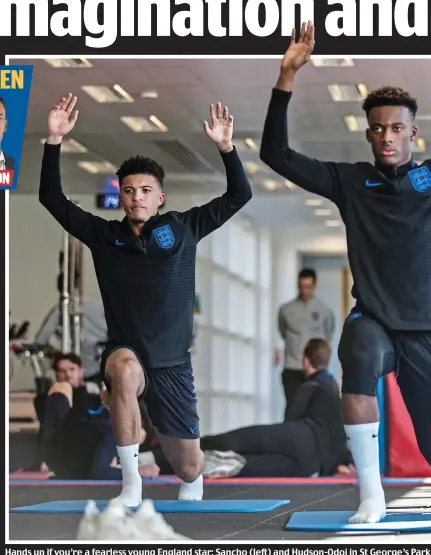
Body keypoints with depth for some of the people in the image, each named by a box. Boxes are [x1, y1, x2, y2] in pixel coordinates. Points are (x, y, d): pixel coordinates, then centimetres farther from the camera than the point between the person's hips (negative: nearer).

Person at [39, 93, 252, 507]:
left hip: (172, 362, 1)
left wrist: (225, 147, -11)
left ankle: (191, 494, 47)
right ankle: (131, 482, -27)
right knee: (126, 368, -40)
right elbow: (52, 199, 3)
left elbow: (239, 196, 3)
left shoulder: (182, 227, 5)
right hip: (123, 354, -1)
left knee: (187, 465, 4)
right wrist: (55, 141, -7)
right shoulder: (103, 234, 5)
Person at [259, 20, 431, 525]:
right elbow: (275, 154, -1)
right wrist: (288, 76, -10)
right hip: (374, 319, -1)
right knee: (359, 355, -38)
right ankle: (370, 494, -28)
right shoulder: (351, 181, 4)